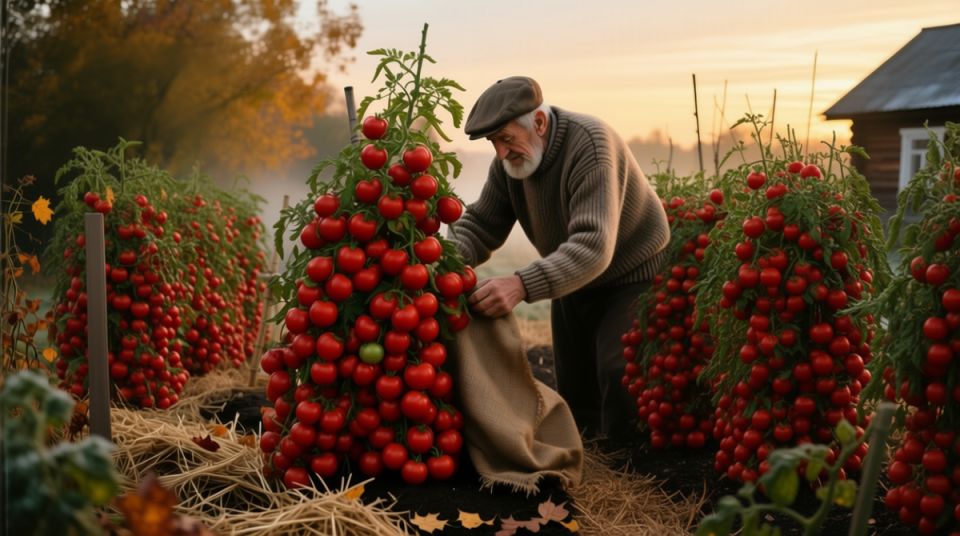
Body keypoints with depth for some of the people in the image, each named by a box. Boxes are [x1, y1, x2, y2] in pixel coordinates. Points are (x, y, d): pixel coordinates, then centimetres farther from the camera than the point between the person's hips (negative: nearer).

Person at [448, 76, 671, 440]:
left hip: (633, 275, -7)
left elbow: (593, 246, -43)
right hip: (572, 280, 7)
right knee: (573, 389, 12)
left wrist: (522, 286, -55)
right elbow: (479, 225, -5)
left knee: (620, 374, -20)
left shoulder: (591, 144, -33)